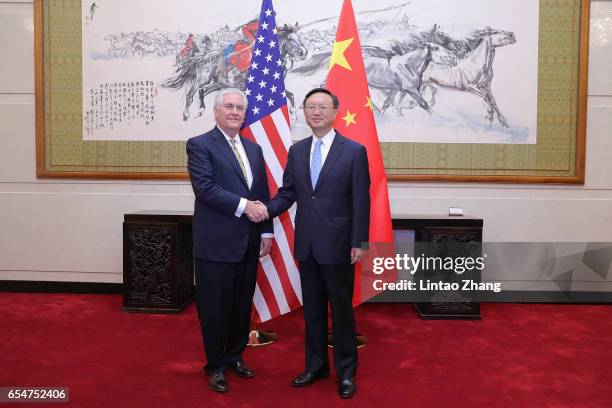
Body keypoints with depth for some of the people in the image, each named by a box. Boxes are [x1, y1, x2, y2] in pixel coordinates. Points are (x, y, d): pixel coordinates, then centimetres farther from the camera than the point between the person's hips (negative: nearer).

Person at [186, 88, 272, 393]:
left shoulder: (254, 149, 14)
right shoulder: (199, 145, -5)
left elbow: (263, 194, 14)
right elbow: (204, 188, -17)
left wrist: (266, 231, 7)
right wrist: (242, 205, -20)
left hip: (248, 242, 6)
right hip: (216, 243, -6)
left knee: (242, 305, 15)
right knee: (215, 306, 6)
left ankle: (235, 355, 34)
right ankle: (215, 365, 23)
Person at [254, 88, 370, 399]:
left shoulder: (354, 151, -6)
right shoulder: (297, 150, 8)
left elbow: (361, 200, -8)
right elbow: (287, 193, 7)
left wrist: (359, 242, -11)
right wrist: (266, 210, -12)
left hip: (337, 245, -4)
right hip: (306, 244, 5)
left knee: (341, 309, 8)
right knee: (312, 309, 15)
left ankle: (346, 372, 24)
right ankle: (316, 365, 31)